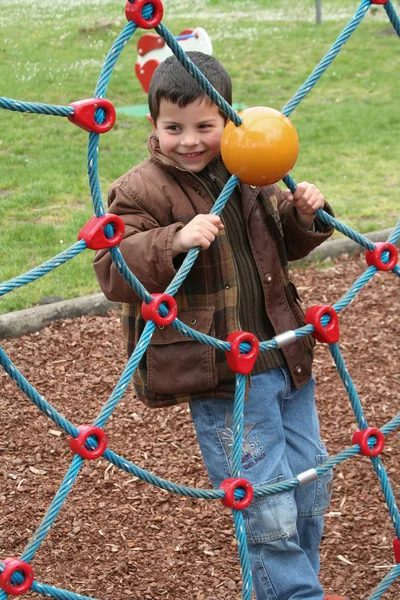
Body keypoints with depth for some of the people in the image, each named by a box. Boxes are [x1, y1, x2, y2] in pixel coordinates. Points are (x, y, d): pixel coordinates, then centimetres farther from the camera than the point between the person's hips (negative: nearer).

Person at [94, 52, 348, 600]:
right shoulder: (142, 190, -13)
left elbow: (282, 242, 23)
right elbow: (113, 272, -21)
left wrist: (303, 215, 1)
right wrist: (175, 242, -35)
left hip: (286, 362, 7)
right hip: (223, 382, -7)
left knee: (312, 488, 19)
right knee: (268, 513, -5)